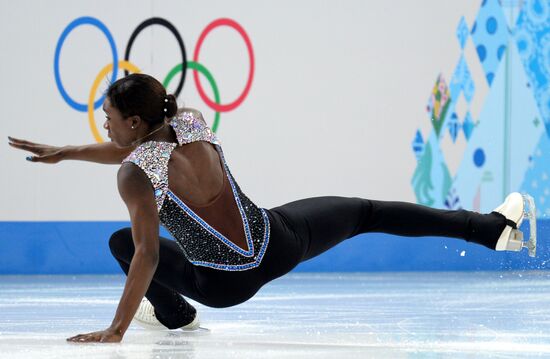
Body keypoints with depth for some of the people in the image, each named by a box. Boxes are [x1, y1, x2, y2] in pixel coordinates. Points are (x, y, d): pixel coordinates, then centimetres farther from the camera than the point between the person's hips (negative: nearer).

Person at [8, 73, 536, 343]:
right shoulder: (190, 122, -2)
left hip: (228, 283, -5)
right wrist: (65, 153, 17)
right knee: (366, 212, 21)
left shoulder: (133, 176, -19)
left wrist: (116, 329, -25)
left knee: (120, 241, 11)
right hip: (277, 242, 5)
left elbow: (146, 254, -26)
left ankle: (174, 314, 28)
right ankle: (493, 225, 18)